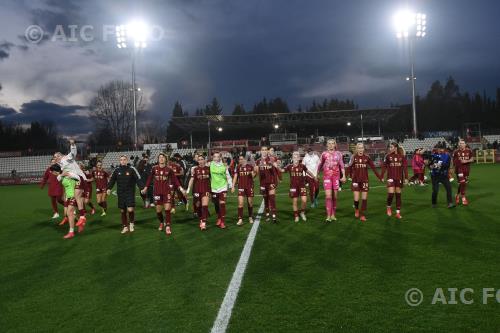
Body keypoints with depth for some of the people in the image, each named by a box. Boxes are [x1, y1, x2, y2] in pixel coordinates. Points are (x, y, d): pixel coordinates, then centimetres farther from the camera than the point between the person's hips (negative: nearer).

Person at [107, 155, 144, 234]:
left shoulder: (132, 169, -7)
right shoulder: (117, 170, 2)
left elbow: (138, 179, -7)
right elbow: (112, 180, 6)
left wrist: (142, 188, -18)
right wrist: (109, 188, -8)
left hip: (130, 193, -3)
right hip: (120, 194, 4)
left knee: (130, 209, -15)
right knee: (122, 211, 10)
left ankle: (131, 223, 14)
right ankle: (125, 227, 27)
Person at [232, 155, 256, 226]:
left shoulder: (250, 166, -1)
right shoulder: (238, 167, 3)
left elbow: (253, 177, 0)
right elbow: (235, 177, 6)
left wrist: (253, 173, -22)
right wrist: (233, 186, 1)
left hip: (249, 187, 0)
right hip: (241, 187, 0)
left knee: (250, 203, 8)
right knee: (240, 203, -10)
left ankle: (250, 217, 27)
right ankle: (240, 219, -9)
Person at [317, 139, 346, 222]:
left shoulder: (338, 154, 7)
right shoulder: (324, 154, 6)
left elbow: (342, 165, 6)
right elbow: (320, 165, 15)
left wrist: (344, 176, -3)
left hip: (336, 177, 1)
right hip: (327, 177, -1)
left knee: (334, 196, 5)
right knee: (328, 196, -12)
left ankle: (333, 215, 17)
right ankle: (328, 216, -10)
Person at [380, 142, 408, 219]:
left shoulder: (402, 156, -3)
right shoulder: (388, 156, -4)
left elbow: (405, 167, -2)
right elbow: (384, 167, -3)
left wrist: (406, 178, -7)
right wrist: (382, 177, -7)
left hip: (399, 178, 1)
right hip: (391, 178, -1)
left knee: (398, 195, 7)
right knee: (391, 193, -13)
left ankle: (398, 213, 15)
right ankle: (389, 207, 15)